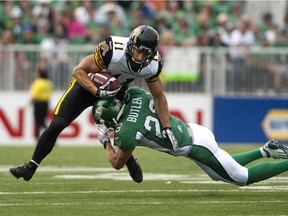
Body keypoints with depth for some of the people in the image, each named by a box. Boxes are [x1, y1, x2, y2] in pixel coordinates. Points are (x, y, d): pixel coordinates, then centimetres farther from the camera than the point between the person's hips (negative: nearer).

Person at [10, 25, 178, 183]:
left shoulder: (153, 65, -24)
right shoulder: (113, 51, -39)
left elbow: (159, 97, -7)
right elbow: (79, 71, -28)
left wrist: (167, 129, -9)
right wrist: (98, 92, -40)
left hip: (115, 92, 4)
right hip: (88, 84, -4)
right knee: (57, 125, -11)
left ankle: (130, 161, 37)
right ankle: (31, 167, 0)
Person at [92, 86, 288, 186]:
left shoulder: (127, 133, -22)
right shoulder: (136, 95, -5)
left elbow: (117, 163, -7)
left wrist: (106, 142, 9)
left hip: (196, 146, -8)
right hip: (194, 130, 8)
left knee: (242, 177, 7)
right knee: (220, 173, 31)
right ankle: (266, 151, 26)